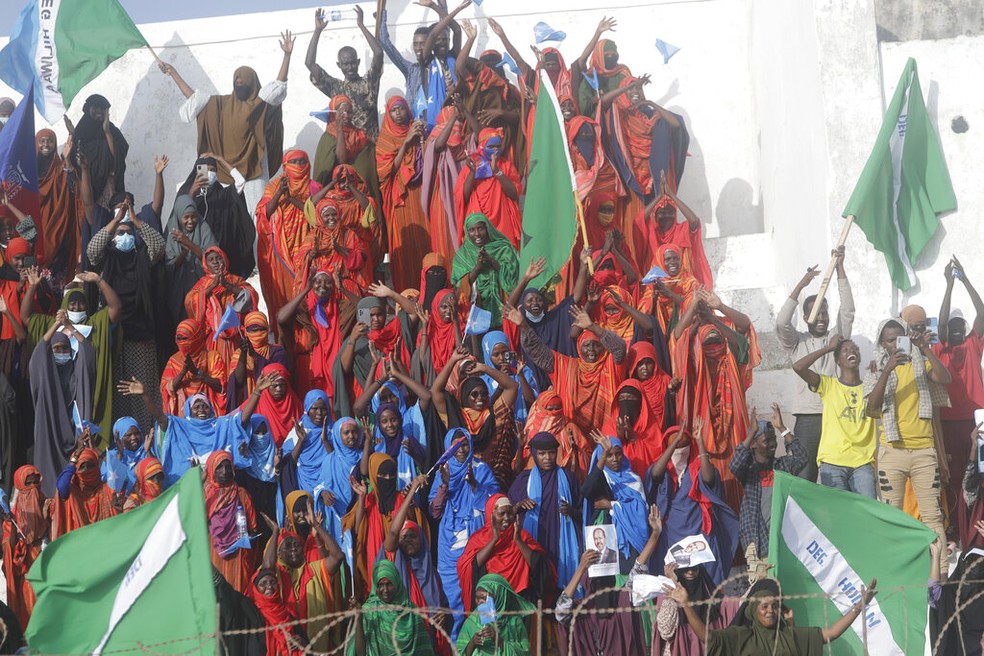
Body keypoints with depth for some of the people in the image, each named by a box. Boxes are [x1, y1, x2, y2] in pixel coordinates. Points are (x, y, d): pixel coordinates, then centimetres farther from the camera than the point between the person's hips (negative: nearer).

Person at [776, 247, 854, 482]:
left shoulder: (837, 337, 15)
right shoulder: (797, 342, 13)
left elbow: (847, 311, 2)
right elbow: (781, 322, -5)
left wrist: (840, 267, -5)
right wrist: (801, 285, -9)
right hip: (807, 416, -1)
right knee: (804, 477, -5)